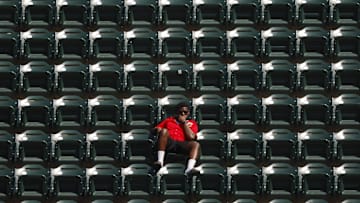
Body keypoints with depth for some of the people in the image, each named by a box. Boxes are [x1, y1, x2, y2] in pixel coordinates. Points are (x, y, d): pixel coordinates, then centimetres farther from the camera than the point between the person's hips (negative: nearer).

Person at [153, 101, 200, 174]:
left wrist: (184, 122, 10)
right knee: (164, 131, -31)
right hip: (168, 142, 0)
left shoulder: (192, 123, 25)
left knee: (196, 144, -30)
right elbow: (157, 129, 21)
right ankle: (160, 161, -40)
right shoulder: (169, 120, 31)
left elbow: (191, 137, 5)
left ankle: (190, 168, -56)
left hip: (182, 144, 0)